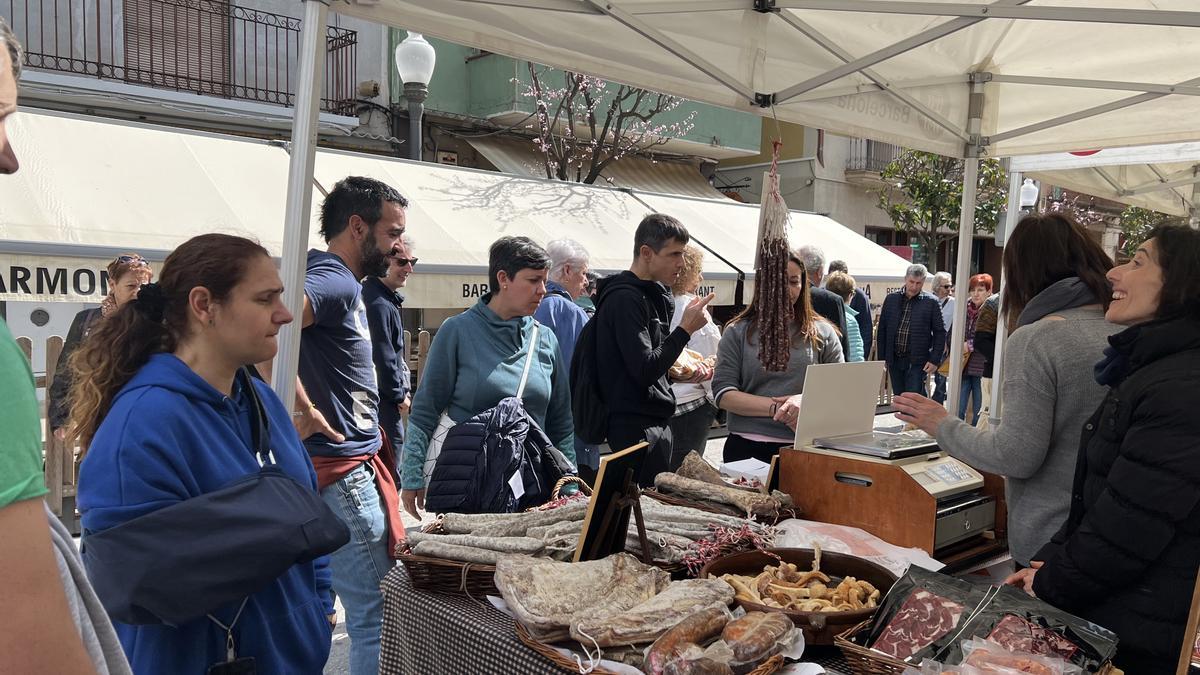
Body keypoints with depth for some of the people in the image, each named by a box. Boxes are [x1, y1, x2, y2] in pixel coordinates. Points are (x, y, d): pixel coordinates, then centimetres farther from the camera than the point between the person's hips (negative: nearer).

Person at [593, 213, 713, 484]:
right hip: (637, 425, -10)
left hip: (655, 420, 10)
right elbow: (644, 371, -22)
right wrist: (685, 329, -18)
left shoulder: (652, 294, 15)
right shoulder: (624, 299, -16)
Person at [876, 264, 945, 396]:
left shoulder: (931, 302, -2)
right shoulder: (891, 299, 6)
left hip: (917, 362, -3)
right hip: (894, 360, 4)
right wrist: (882, 358, 5)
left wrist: (934, 360, -6)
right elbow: (882, 330, 9)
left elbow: (940, 333, 0)